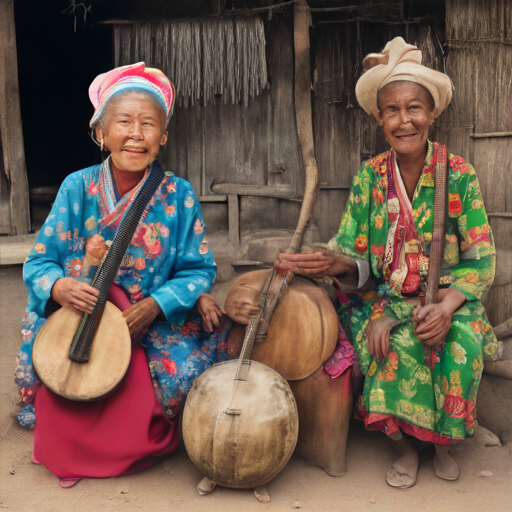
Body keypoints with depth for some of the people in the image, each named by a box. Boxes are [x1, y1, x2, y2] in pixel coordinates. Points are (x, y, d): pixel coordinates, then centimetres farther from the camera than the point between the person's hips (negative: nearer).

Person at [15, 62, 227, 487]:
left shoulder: (178, 195, -8)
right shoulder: (78, 187, -6)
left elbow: (199, 270, -4)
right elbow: (38, 263, -2)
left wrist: (156, 304, -22)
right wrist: (58, 286, -26)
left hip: (153, 325, 1)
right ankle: (67, 455, 24)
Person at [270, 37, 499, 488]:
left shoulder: (459, 175, -5)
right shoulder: (369, 176, -1)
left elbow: (480, 262, -6)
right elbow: (355, 257, -4)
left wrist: (445, 307, -23)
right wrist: (337, 264, -28)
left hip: (449, 297, 0)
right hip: (385, 299, 1)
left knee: (461, 341, -31)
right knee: (393, 343, -31)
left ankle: (444, 438, -2)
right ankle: (406, 443, -6)